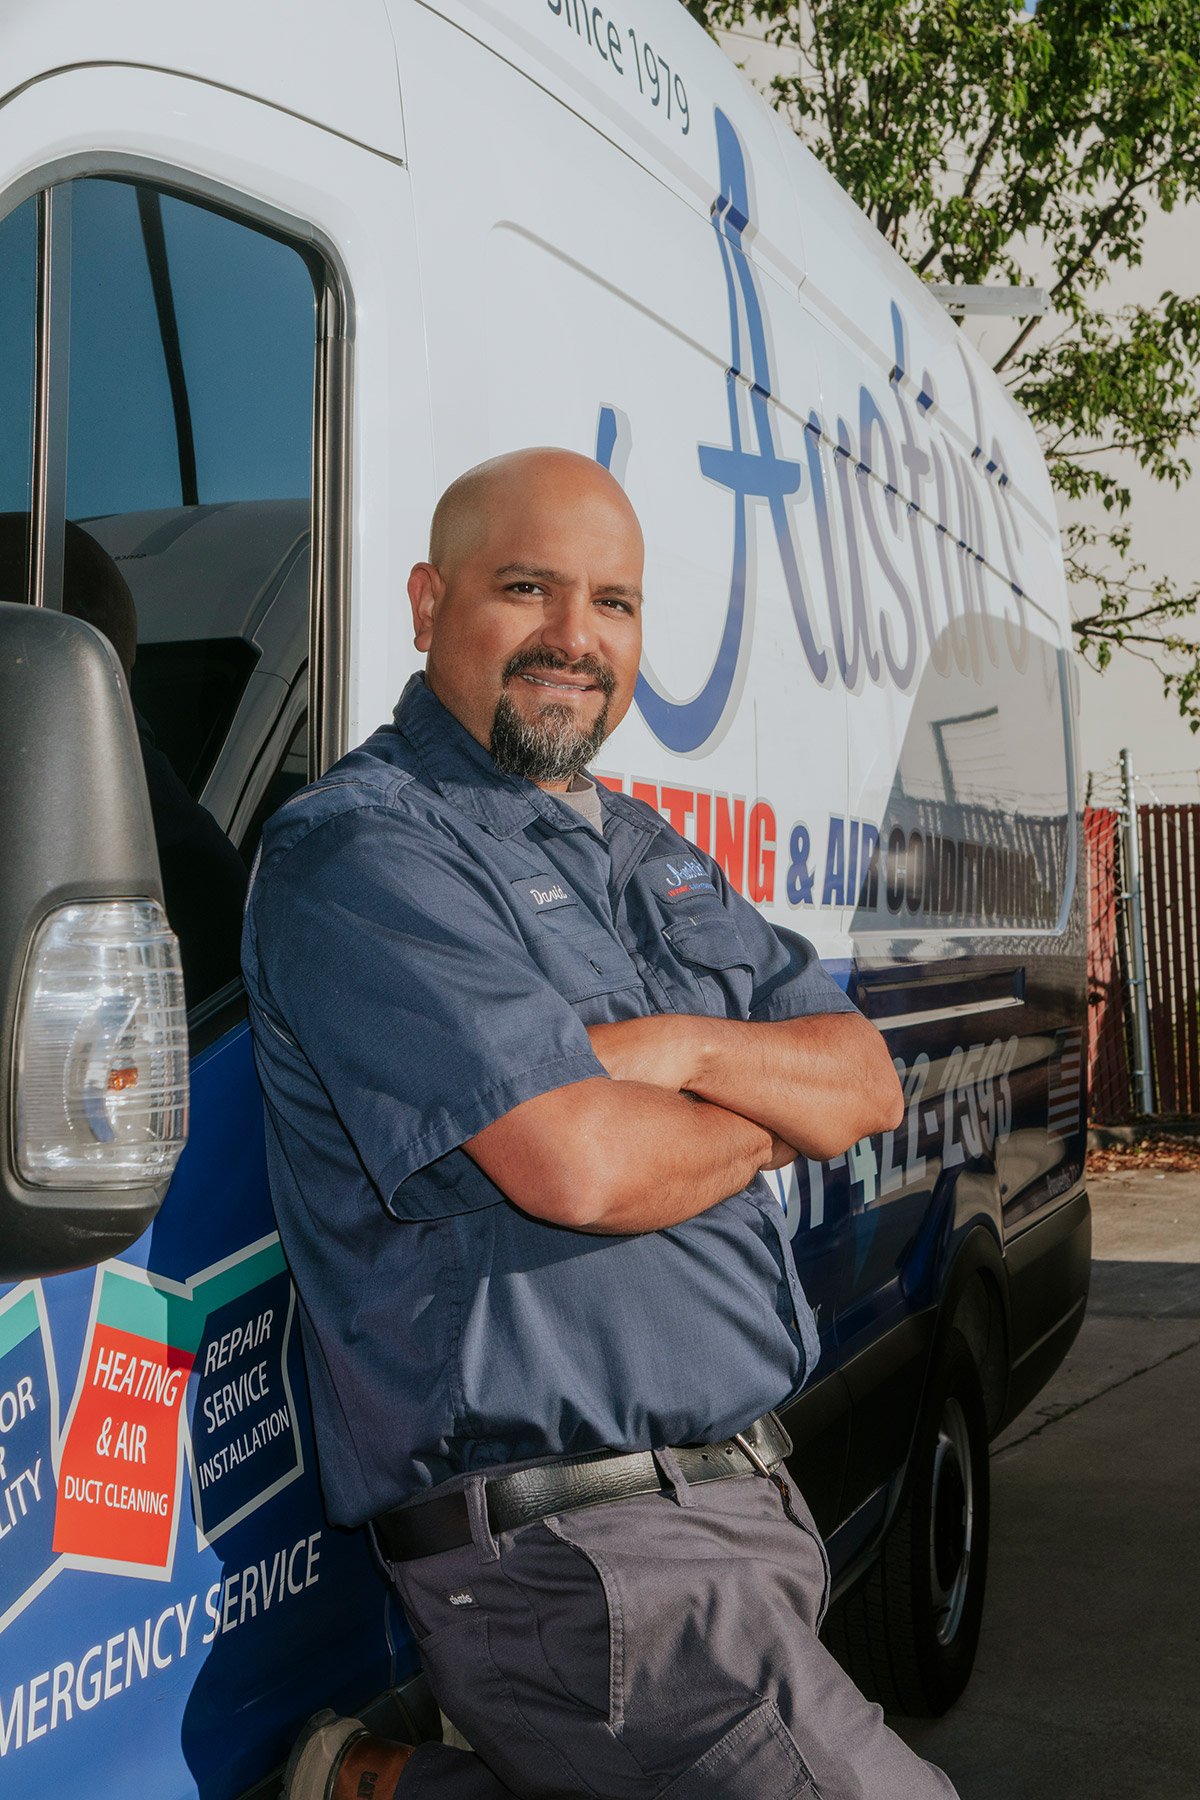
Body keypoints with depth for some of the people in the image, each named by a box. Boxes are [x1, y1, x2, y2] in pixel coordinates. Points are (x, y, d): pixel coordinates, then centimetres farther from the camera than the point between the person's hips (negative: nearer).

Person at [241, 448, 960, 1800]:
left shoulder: (645, 852, 16)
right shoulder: (360, 854, -12)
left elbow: (868, 1085, 10)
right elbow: (581, 1168, -23)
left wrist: (686, 1050, -10)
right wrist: (775, 1114, -3)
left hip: (749, 1509, 9)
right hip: (579, 1555, -9)